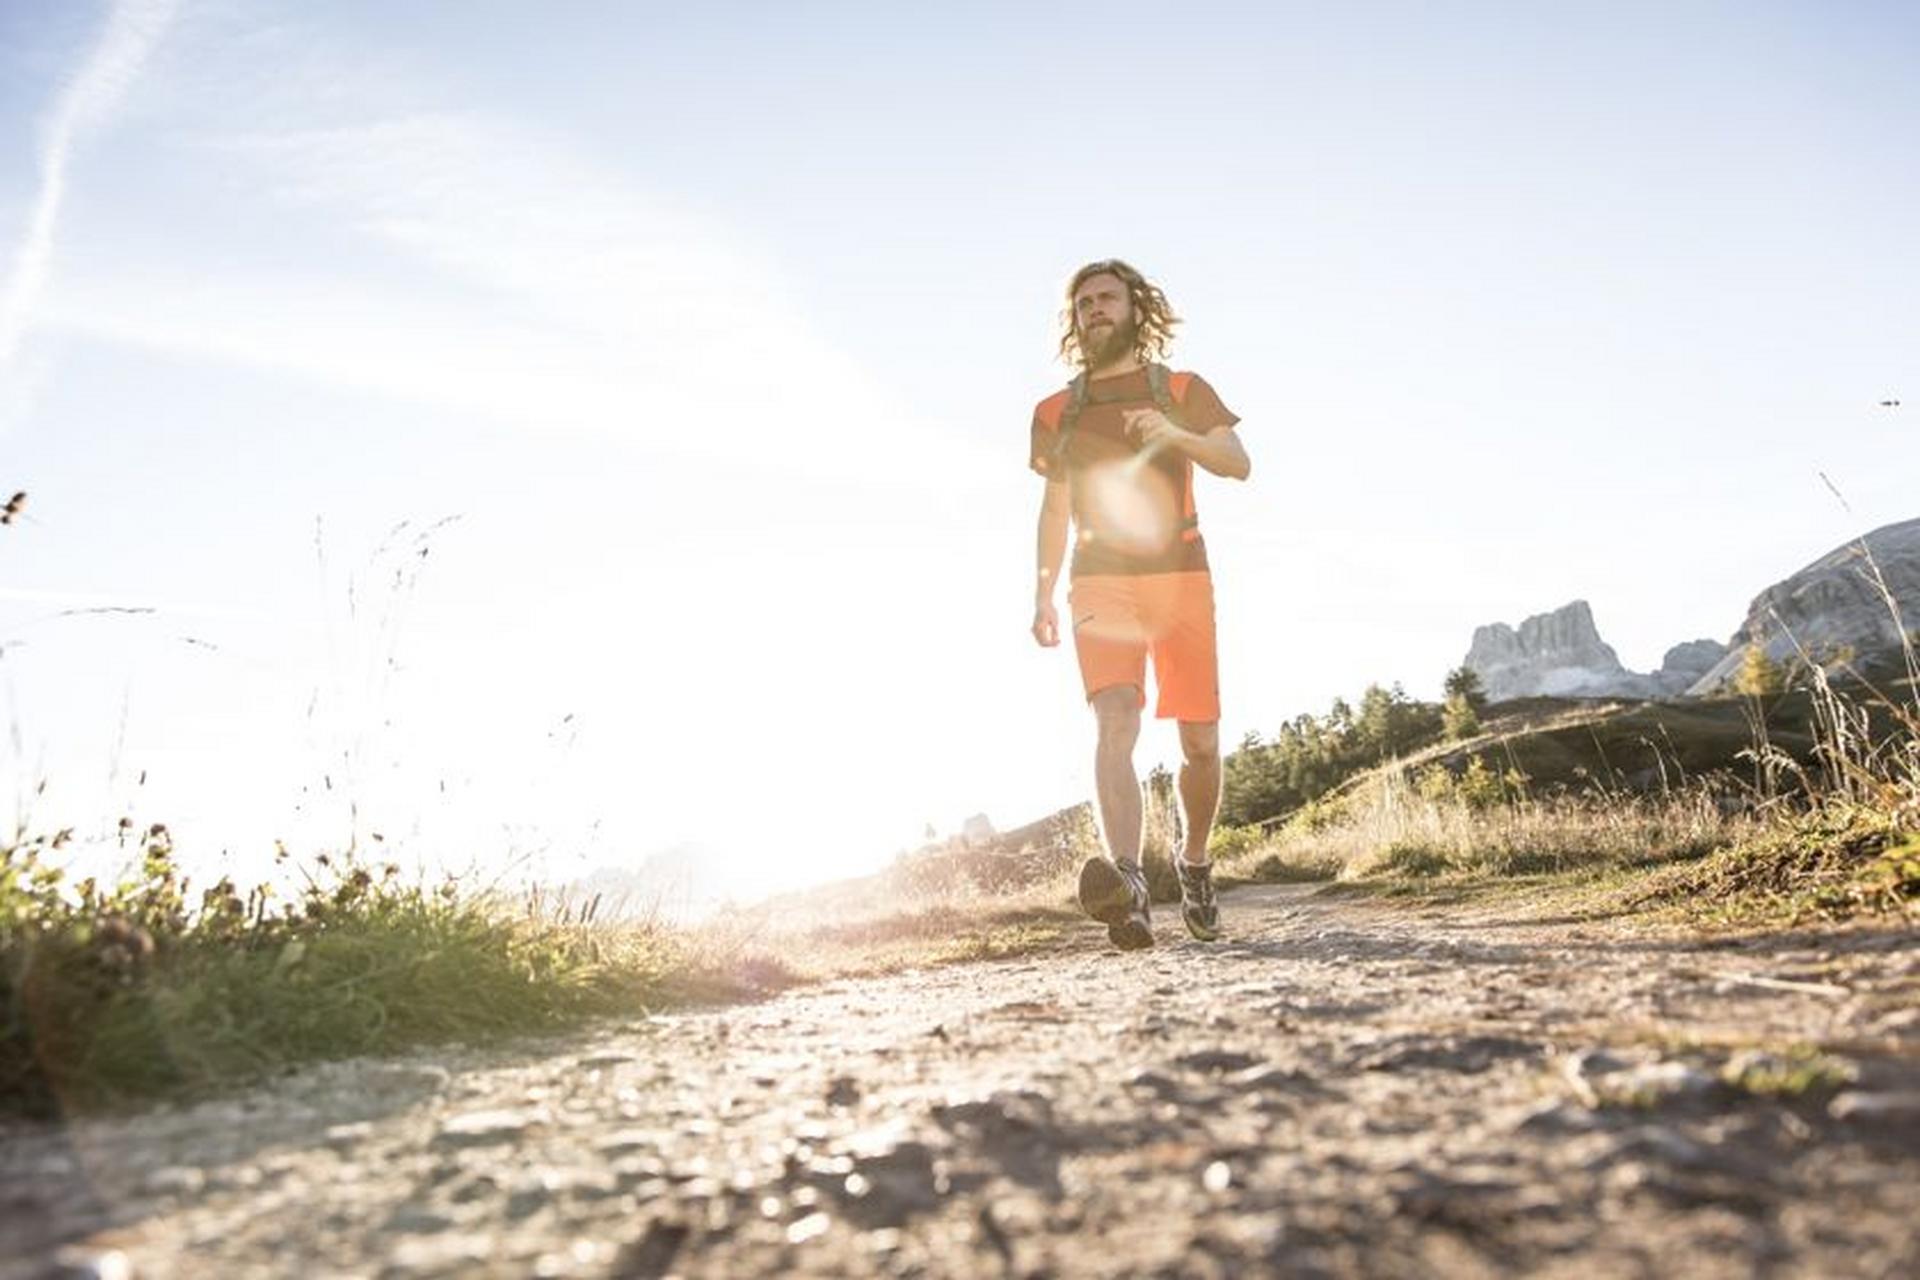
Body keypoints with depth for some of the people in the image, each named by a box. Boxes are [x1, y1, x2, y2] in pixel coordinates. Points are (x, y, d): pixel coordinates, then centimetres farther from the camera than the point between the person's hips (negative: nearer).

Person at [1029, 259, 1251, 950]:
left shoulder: (1183, 391, 12)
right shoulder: (1057, 412, 17)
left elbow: (1238, 463, -3)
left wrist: (1178, 437, -23)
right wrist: (1042, 596, 12)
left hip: (1180, 580, 0)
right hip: (1099, 586, 0)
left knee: (1200, 742, 1)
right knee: (1114, 721, -23)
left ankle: (1194, 861, 27)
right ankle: (1126, 881, -37)